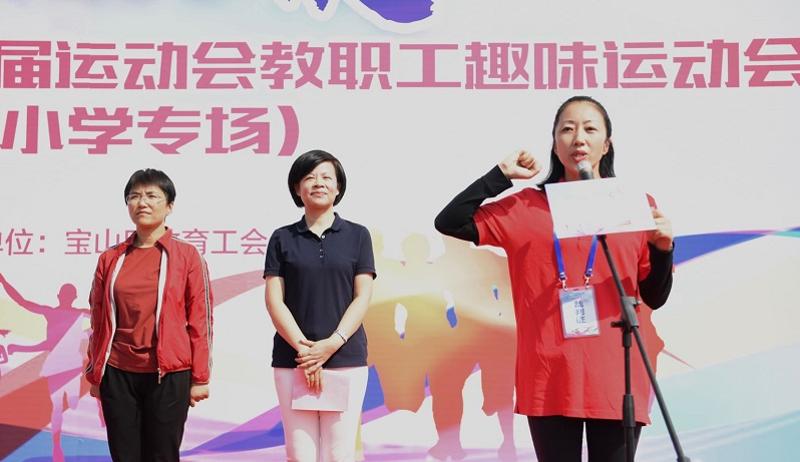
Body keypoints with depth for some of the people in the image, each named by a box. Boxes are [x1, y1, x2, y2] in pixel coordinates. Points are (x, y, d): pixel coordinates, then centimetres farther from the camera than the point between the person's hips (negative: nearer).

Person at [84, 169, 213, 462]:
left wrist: (200, 377, -3)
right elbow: (99, 321, 12)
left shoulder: (187, 256, -1)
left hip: (169, 375, -2)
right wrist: (94, 374, 12)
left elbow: (200, 320, -1)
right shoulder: (110, 259, 7)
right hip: (118, 374, 3)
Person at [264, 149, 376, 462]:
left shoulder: (357, 236, 8)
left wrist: (332, 344, -11)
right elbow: (274, 300, 2)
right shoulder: (283, 238, 9)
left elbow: (362, 298, 2)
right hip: (292, 359, 0)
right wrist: (303, 348, -10)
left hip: (345, 359, 0)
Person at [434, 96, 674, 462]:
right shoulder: (526, 207, 7)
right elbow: (449, 222, 0)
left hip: (617, 377, 1)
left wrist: (663, 249, -9)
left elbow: (654, 298, 10)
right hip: (550, 377, 0)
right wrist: (502, 175, -3)